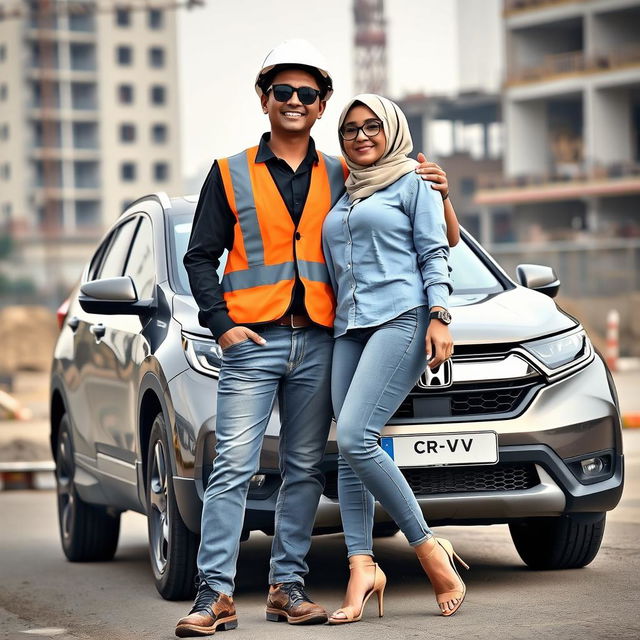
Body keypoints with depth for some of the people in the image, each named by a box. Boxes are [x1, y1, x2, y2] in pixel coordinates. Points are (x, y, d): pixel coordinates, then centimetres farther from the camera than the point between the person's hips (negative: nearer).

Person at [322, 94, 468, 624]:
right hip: (350, 328, 7)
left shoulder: (412, 183, 7)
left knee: (355, 437, -20)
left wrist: (440, 317, -11)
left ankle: (430, 549, -11)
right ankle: (362, 566, -8)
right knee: (348, 453, -5)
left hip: (402, 318, -7)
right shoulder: (342, 196, 24)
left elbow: (435, 255, 0)